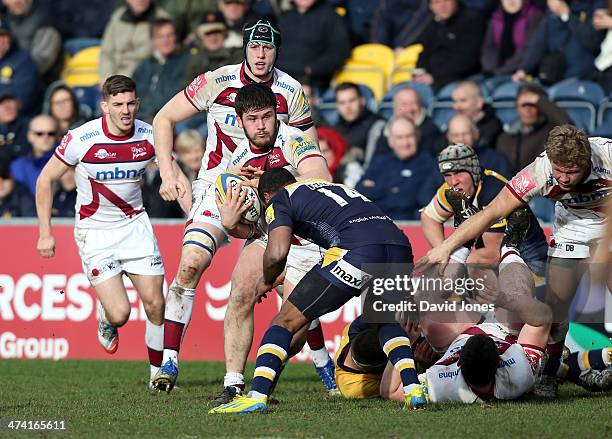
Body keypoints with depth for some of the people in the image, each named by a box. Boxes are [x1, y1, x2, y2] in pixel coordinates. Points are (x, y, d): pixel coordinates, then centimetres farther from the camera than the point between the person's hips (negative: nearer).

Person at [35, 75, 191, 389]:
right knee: (119, 313, -13)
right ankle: (106, 321, 25)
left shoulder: (149, 136, -8)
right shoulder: (81, 139, -17)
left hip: (135, 224, 3)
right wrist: (45, 233, -4)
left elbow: (176, 178, 6)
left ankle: (159, 374, 13)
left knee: (156, 306, -5)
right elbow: (45, 179, -4)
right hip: (94, 231, -3)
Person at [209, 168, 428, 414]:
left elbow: (277, 253, -1)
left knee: (286, 321, 6)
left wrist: (267, 281, 21)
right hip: (400, 246, 6)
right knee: (386, 321, 33)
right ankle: (412, 389, 13)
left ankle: (257, 395, -7)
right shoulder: (333, 186, 37)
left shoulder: (279, 201, 16)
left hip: (356, 251, -6)